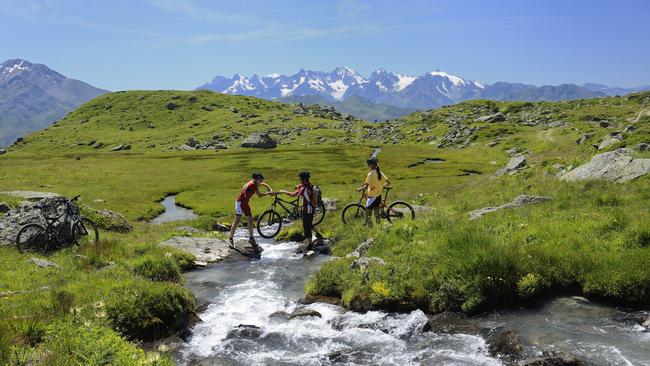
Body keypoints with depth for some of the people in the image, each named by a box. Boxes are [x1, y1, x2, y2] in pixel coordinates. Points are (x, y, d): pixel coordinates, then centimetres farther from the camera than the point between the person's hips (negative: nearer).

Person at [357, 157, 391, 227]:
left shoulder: (370, 174, -18)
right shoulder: (380, 173, 4)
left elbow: (366, 186, -24)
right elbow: (388, 182, 8)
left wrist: (359, 189, -8)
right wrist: (382, 186, 23)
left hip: (372, 196, -8)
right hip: (378, 196, 8)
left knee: (368, 214, 0)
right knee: (377, 213, 18)